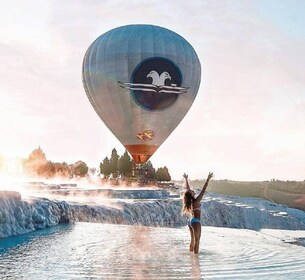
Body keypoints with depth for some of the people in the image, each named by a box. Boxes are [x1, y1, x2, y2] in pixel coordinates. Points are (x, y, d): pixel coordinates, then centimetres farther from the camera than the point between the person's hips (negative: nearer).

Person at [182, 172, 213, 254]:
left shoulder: (189, 201, 2)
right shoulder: (196, 201, -18)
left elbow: (187, 189, 15)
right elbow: (203, 190, -20)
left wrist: (186, 179, 24)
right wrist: (208, 180, -20)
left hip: (190, 221, 8)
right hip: (196, 221, -8)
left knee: (192, 240, 16)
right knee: (197, 241, -4)